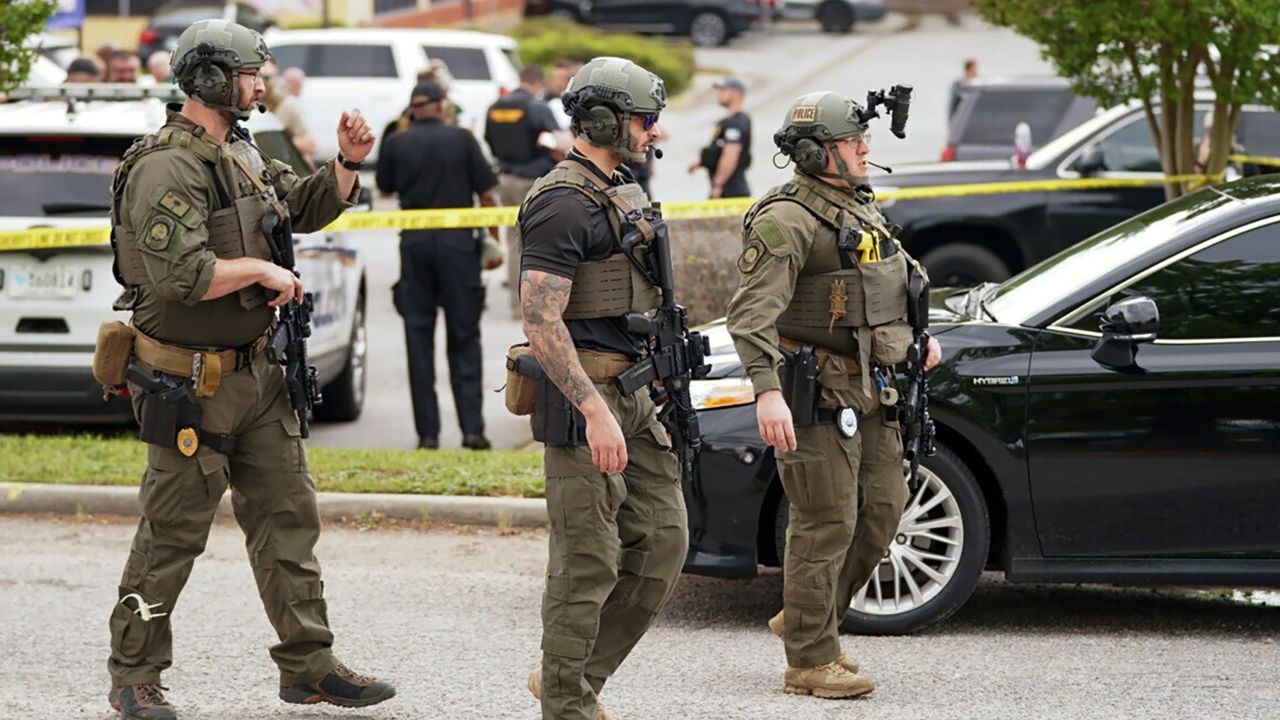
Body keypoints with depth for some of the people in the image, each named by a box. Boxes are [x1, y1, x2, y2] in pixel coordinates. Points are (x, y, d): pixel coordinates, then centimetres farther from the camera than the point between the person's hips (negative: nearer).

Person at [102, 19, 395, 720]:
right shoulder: (167, 167, -18)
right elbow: (182, 275, -29)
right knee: (172, 534, 0)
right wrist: (263, 271, -17)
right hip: (190, 384, -9)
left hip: (256, 373, 9)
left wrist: (347, 162, 9)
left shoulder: (242, 154, 12)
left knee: (288, 518, 10)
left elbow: (307, 208, 26)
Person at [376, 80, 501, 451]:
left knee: (419, 337, 6)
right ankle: (472, 428, 1)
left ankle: (428, 432, 3)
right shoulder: (461, 139, -2)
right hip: (458, 240, -1)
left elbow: (385, 188, 16)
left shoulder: (396, 144, 1)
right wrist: (494, 243, 7)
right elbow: (486, 194, -2)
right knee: (464, 336, 6)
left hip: (415, 242, 1)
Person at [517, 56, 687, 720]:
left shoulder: (620, 193, 17)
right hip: (584, 395, -10)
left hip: (632, 396, 10)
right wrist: (594, 410, -26)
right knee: (588, 562, -5)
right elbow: (540, 320, -22)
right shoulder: (563, 203, -15)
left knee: (663, 540, 9)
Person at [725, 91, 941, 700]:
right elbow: (752, 311, -26)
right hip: (818, 392, -9)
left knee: (881, 509, 12)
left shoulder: (860, 205, 14)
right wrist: (767, 390, -36)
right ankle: (810, 661, 3)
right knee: (827, 524, -6)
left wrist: (918, 336, 27)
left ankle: (804, 619, 27)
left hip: (870, 389, 9)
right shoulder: (786, 221, -16)